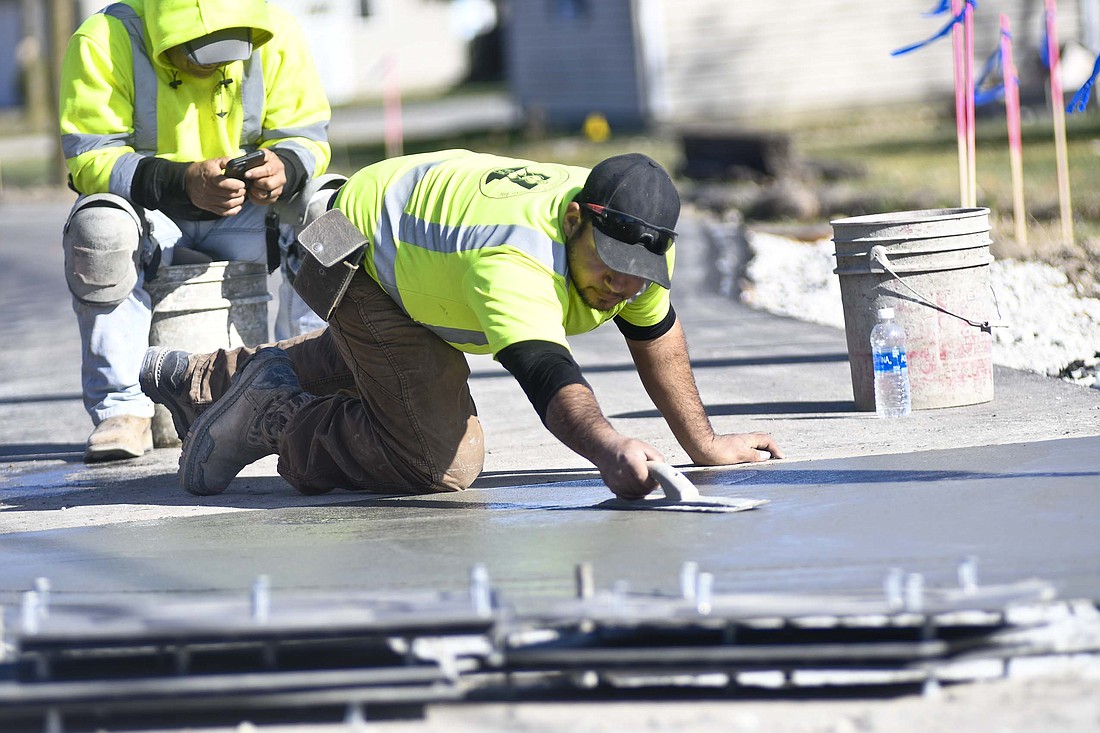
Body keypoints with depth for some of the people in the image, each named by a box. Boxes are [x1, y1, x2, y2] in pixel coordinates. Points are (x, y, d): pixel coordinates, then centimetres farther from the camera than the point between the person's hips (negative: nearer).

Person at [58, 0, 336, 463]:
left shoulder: (277, 40, -10)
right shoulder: (104, 42, -20)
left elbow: (307, 141, -5)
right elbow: (92, 161, -23)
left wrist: (284, 169, -31)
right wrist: (184, 182, -39)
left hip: (243, 214, 3)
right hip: (148, 214, -3)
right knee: (100, 231, -36)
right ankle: (121, 408, -27)